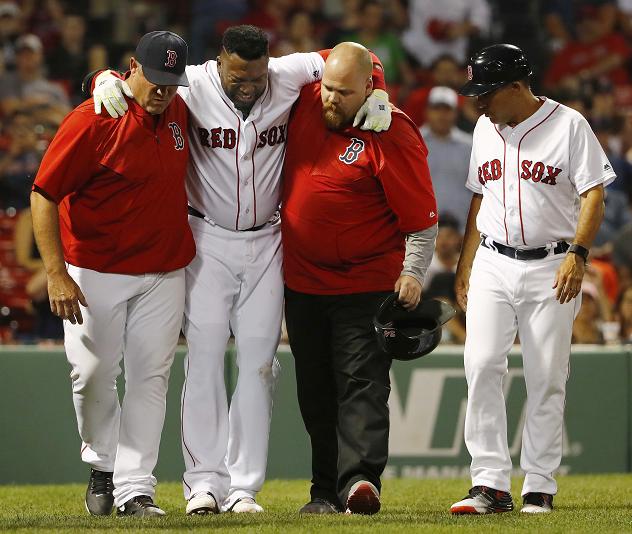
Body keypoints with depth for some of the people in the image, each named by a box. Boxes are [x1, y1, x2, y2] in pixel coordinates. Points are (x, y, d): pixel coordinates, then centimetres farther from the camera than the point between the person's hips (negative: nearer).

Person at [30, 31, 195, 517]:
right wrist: (57, 275, -22)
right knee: (93, 374, 0)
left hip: (165, 271, 5)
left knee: (151, 377, 0)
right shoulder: (92, 121, -17)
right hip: (96, 272, -4)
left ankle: (134, 487, 2)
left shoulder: (177, 112, 1)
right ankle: (102, 464, 24)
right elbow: (43, 196, -16)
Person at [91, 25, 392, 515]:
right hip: (208, 242, -2)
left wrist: (376, 94, -13)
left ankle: (244, 487, 5)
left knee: (258, 363, 2)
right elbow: (135, 77, -10)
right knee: (205, 357, -6)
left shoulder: (288, 78, -9)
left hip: (266, 243, 2)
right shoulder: (193, 87, -15)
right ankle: (205, 482, -1)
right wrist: (108, 80, -31)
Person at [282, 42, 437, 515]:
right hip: (302, 280, 6)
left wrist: (413, 272, -25)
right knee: (315, 389, 10)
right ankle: (326, 490, 17)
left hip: (366, 285, -6)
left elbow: (422, 217, -13)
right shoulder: (307, 100, -1)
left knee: (362, 382, -14)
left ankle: (360, 479, -26)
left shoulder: (393, 136, -16)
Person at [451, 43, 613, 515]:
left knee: (547, 380, -1)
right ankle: (491, 485, -10)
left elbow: (593, 195, -9)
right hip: (492, 266, 4)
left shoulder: (568, 125, -6)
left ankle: (539, 489, 6)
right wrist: (464, 266, 17)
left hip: (551, 268, -4)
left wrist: (577, 253, -22)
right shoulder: (486, 129, 11)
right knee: (482, 366, -10)